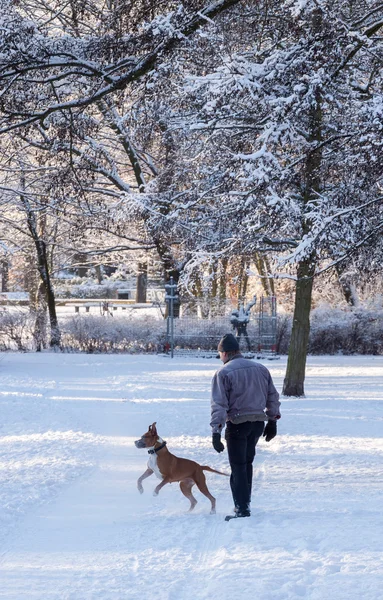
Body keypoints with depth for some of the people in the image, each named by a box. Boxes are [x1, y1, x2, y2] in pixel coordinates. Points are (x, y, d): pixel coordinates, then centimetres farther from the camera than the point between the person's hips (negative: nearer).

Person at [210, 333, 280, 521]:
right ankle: (244, 503, 26)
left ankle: (242, 509, -2)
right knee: (247, 463, 20)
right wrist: (272, 421, 21)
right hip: (258, 423, 6)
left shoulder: (223, 373, -10)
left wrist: (216, 432, -18)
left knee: (238, 467, 1)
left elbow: (219, 405, -16)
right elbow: (273, 397, 13)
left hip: (237, 425, -6)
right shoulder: (261, 369, 8)